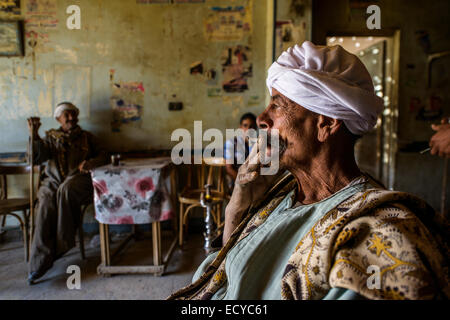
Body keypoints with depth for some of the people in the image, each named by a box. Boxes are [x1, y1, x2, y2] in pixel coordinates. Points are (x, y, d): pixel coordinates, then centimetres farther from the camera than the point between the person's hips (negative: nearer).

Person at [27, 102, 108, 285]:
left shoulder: (86, 137, 24)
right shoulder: (51, 137, 25)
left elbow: (102, 156, 13)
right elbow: (37, 158, 8)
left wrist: (92, 162, -11)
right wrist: (34, 135, -7)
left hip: (78, 178, -1)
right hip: (53, 180, 1)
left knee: (66, 190, -38)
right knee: (46, 205, -31)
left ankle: (63, 242, -28)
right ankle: (39, 263, -32)